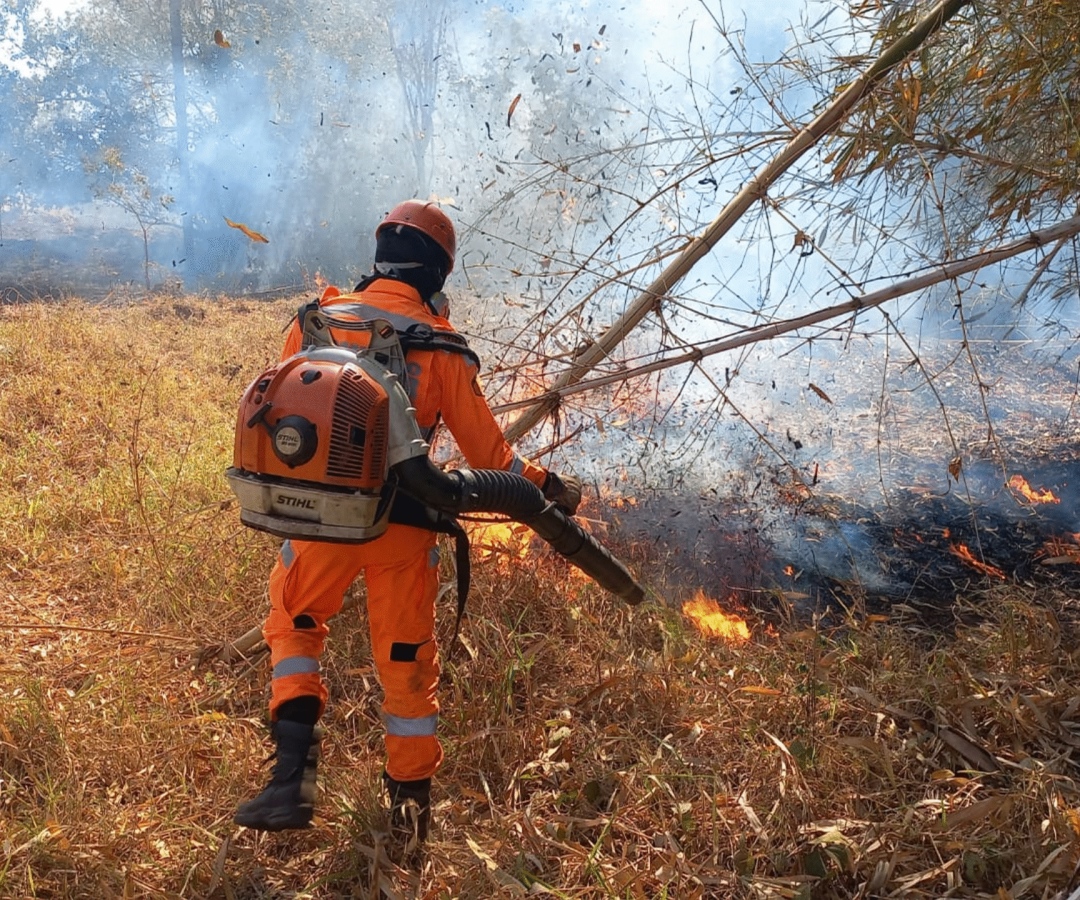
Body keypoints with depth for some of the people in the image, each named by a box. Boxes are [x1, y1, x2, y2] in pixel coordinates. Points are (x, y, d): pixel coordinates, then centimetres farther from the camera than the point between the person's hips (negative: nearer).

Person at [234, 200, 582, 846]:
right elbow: (488, 452, -4)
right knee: (407, 661, 16)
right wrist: (546, 485, 12)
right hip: (401, 526, -1)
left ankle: (294, 777, 11)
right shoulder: (441, 347, -5)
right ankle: (412, 805, 27)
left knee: (291, 627, 25)